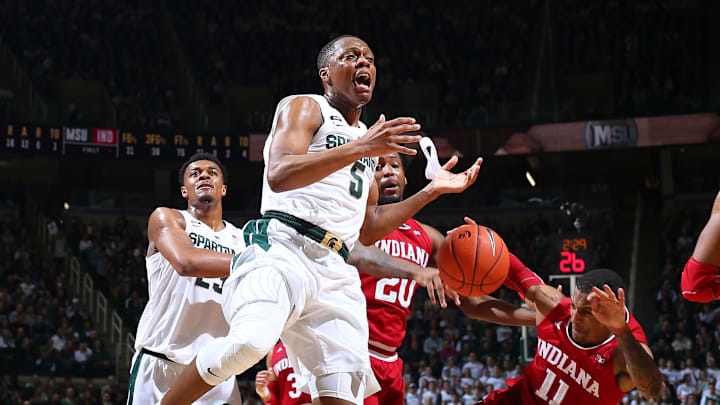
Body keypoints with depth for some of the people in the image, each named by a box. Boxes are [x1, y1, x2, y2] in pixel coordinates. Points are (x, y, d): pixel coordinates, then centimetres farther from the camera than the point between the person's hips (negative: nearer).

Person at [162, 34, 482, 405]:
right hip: (283, 249, -7)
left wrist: (431, 191, 25)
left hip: (335, 271, 7)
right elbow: (279, 175, -13)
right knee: (251, 340, -33)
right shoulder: (305, 108, 7)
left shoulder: (369, 140, 29)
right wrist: (359, 148, -19)